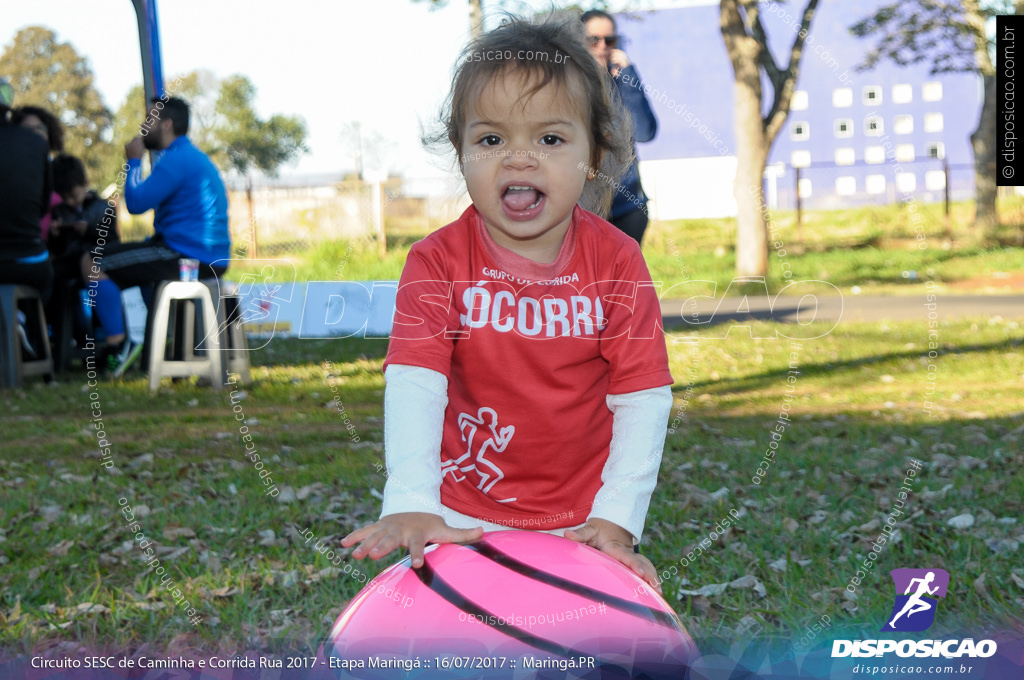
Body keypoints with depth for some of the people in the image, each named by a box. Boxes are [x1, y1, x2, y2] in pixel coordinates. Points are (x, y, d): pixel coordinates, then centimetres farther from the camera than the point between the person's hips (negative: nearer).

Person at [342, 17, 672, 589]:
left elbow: (643, 397, -9)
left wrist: (617, 519, -18)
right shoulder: (438, 261, -9)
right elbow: (414, 384, -20)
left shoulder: (617, 261, -7)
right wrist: (410, 505, -33)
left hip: (583, 521, 1)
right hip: (463, 516, 0)